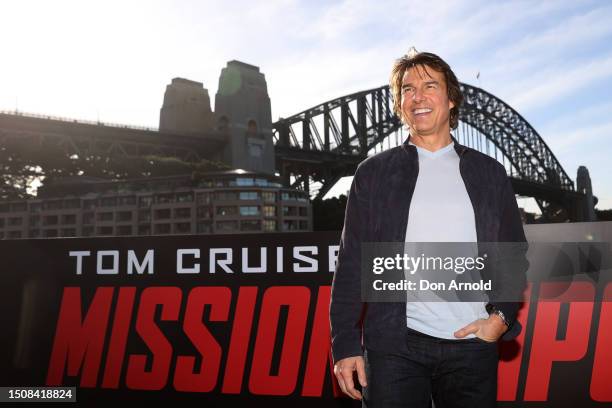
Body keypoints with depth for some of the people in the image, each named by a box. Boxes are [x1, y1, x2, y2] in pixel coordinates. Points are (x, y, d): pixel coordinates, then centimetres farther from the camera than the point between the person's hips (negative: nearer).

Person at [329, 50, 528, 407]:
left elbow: (515, 257, 12)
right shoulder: (374, 173, 4)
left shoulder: (490, 173, 9)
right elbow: (352, 263, 2)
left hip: (474, 344, 2)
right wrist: (345, 344, -3)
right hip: (396, 345, -1)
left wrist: (503, 317, -4)